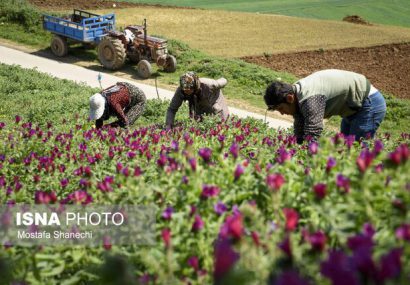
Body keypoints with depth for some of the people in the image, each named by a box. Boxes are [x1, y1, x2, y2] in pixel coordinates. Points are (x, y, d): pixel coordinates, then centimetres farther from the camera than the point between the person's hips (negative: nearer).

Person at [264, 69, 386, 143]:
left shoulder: (311, 99, -33)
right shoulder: (297, 94, -3)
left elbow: (311, 138, -36)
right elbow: (299, 135, 3)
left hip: (370, 104, -10)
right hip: (355, 107, 10)